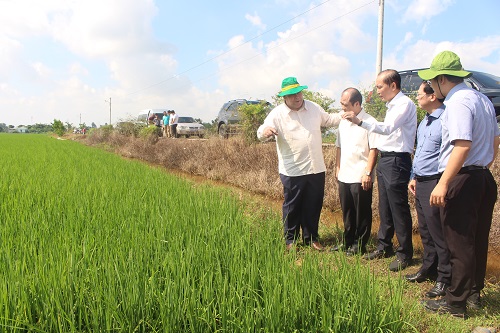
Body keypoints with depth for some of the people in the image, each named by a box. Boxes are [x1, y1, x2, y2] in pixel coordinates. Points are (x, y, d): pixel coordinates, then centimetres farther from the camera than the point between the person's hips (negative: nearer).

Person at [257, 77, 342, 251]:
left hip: (316, 168, 4)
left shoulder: (314, 108, 7)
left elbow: (328, 119, 23)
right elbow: (261, 132, -19)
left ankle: (311, 238, 30)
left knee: (313, 206, 13)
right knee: (292, 207, 8)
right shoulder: (277, 114, -8)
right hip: (292, 171, -4)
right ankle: (290, 239, 25)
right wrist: (265, 131, -42)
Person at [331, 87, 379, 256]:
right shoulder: (343, 122, 11)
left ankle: (359, 245, 20)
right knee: (347, 213, 18)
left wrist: (368, 173, -19)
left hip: (360, 178, -7)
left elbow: (374, 149, -15)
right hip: (344, 176, 7)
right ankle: (347, 241, 32)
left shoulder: (369, 122, -12)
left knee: (362, 214, 7)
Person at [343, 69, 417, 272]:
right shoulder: (392, 105, 17)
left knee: (398, 209, -2)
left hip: (396, 160, -9)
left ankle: (405, 254, 9)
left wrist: (360, 122, -33)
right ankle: (384, 246, 28)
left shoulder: (405, 104, -12)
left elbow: (387, 128, -26)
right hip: (385, 160, 10)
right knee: (384, 207, 16)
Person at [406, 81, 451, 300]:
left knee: (438, 233, 0)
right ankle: (428, 269, 32)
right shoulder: (424, 122, 15)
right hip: (420, 183, 9)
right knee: (425, 231, 18)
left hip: (434, 184, -9)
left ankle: (444, 278, 13)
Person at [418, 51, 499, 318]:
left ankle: (455, 303, 11)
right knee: (477, 240, 18)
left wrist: (443, 184, -28)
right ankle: (474, 294, 32)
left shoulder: (458, 102, -16)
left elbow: (462, 146, -27)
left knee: (459, 244, -1)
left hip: (461, 180, -10)